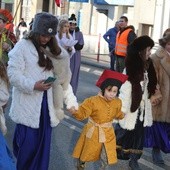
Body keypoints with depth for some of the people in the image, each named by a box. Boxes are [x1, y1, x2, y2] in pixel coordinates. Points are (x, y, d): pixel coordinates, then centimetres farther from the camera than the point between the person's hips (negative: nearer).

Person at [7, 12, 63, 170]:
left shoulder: (50, 49, 14)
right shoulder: (22, 46, -8)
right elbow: (13, 74, -14)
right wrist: (33, 86, -23)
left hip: (45, 102, 6)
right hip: (28, 104, -6)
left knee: (43, 141, 9)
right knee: (28, 142, -4)